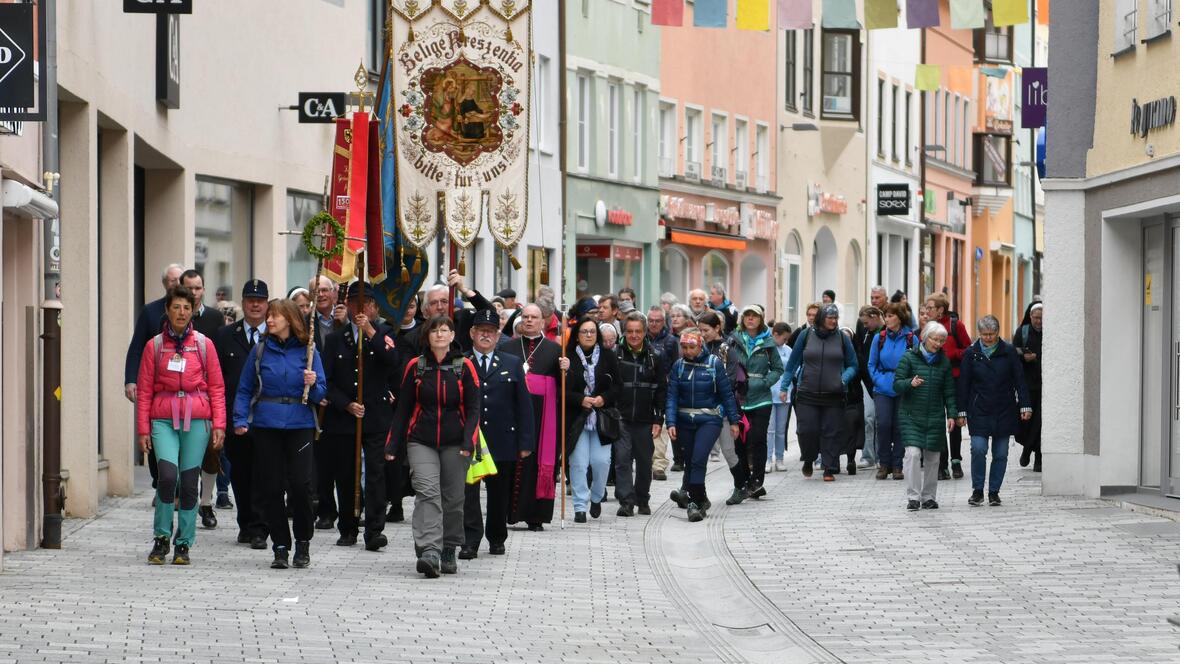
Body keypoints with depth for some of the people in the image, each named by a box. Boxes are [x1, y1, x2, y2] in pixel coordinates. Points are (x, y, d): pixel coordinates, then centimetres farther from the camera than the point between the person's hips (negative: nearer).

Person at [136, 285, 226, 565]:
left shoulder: (204, 344, 7)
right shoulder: (154, 346, 7)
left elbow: (216, 387, 8)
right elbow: (144, 390, 8)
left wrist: (219, 425, 0)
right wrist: (143, 429, 2)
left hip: (196, 419, 1)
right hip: (164, 419, -1)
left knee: (189, 482, -1)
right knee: (168, 475, -18)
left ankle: (184, 544, 11)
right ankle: (161, 538, -2)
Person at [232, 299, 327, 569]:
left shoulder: (307, 351, 4)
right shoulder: (261, 350, 6)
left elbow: (321, 394, 6)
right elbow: (245, 389, 8)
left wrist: (313, 385, -15)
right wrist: (240, 420, -3)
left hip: (300, 425, -1)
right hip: (266, 426, 1)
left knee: (300, 484, -11)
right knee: (272, 488, 1)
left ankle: (303, 542, 7)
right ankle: (280, 547, 10)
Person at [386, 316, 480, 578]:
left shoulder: (464, 367, 1)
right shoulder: (415, 367, 4)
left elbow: (473, 408, -1)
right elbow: (402, 408, 9)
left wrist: (468, 442, -14)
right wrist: (393, 445, 6)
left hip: (454, 443, 0)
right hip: (421, 441, 0)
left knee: (453, 498, 6)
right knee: (427, 492, -17)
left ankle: (448, 553, 21)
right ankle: (429, 552, -28)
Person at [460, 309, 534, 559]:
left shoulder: (513, 365, 9)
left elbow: (524, 405, 7)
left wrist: (525, 442, 0)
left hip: (503, 441, 2)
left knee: (499, 493, 10)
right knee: (468, 491, -10)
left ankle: (496, 539, 24)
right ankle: (470, 542, -10)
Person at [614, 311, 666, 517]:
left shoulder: (656, 357, 2)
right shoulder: (615, 355, 0)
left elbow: (662, 390, 4)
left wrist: (658, 420, -1)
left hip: (645, 419, 1)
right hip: (620, 418, -1)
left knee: (644, 461, 10)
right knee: (622, 458, -12)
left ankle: (643, 500, 25)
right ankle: (626, 501, -13)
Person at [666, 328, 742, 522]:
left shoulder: (714, 363, -5)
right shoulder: (678, 366, 1)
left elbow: (727, 394, 0)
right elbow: (672, 396, -3)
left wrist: (734, 421, 1)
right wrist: (670, 423, -14)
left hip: (709, 420, -3)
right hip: (685, 421, 3)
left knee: (698, 460, -16)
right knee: (691, 460, 11)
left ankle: (695, 501, -12)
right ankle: (699, 499, 26)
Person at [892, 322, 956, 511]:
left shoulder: (944, 361, 8)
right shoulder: (909, 357, -2)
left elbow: (949, 391, 12)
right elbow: (896, 385, -5)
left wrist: (951, 414, 4)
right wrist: (910, 383, -25)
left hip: (935, 417, 3)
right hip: (911, 415, -3)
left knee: (932, 457, 6)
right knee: (913, 453, -15)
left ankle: (928, 497, 17)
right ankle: (913, 497, -12)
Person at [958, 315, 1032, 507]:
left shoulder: (1009, 352, 1)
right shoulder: (971, 353, 2)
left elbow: (1019, 380, 4)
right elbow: (964, 383, 5)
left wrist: (1025, 405, -3)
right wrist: (961, 411, 2)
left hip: (1004, 411, 1)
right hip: (978, 410, -1)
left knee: (1000, 453, 3)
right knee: (978, 449, -12)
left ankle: (994, 492, 14)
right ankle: (977, 491, 2)